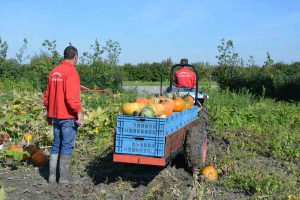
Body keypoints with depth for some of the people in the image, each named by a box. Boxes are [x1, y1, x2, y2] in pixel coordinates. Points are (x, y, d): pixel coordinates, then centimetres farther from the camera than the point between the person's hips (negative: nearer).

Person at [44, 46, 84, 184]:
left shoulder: (54, 72, 12)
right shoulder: (71, 72, -13)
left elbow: (47, 94, 16)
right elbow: (72, 96, -22)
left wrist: (49, 112, 23)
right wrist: (79, 112, -17)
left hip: (55, 115, 8)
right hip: (68, 116, -8)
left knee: (56, 145, 15)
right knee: (67, 146, 0)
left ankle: (52, 176, 19)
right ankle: (64, 178, 5)